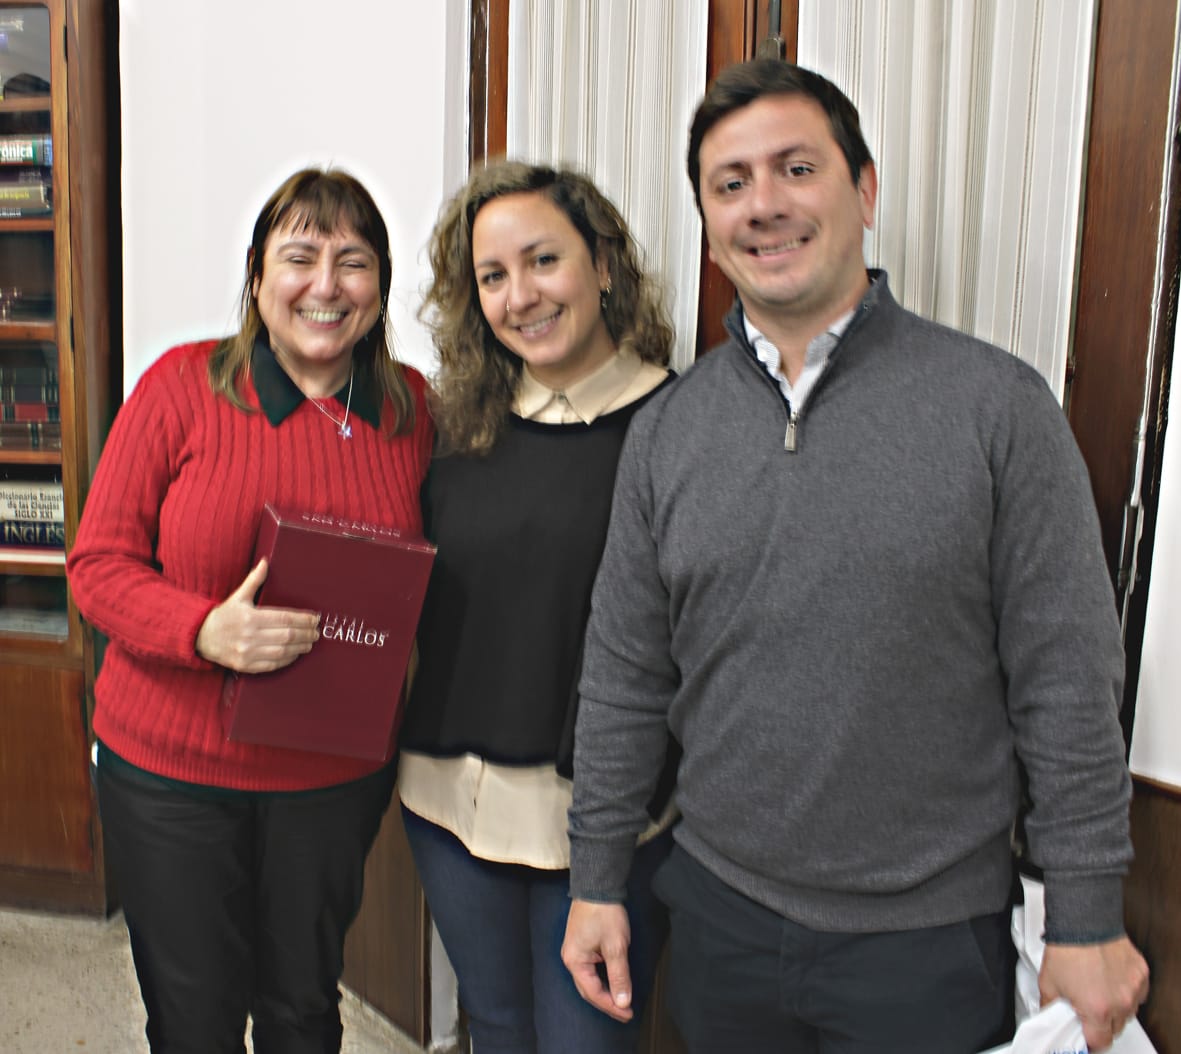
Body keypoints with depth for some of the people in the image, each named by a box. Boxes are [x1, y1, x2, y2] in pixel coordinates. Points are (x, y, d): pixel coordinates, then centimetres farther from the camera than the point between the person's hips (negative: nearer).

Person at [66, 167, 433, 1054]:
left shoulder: (412, 407, -2)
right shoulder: (183, 385, -10)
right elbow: (98, 564, -8)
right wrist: (207, 631, -26)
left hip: (336, 772, 2)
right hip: (170, 766, -1)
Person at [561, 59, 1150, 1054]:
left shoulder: (998, 404, -10)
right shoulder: (666, 431, -1)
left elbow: (1066, 682, -8)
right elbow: (625, 677, 3)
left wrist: (1088, 921, -6)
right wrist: (596, 881, 5)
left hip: (930, 940, -2)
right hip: (720, 915, 3)